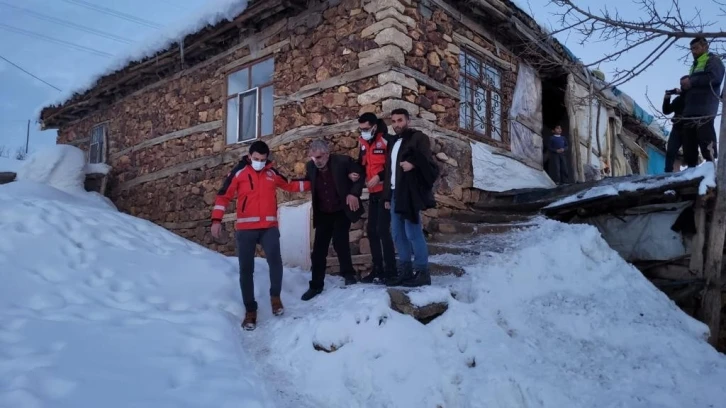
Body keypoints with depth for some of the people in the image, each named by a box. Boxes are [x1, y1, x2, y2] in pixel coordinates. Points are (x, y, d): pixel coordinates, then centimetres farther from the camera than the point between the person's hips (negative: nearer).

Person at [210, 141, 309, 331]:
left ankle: (275, 296, 7)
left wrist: (310, 184, 22)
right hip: (245, 228, -1)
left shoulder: (272, 173, 12)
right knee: (246, 269, 3)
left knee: (275, 261, -19)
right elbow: (223, 195, -1)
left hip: (269, 227, 1)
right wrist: (216, 219, -9)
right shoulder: (239, 172, 1)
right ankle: (250, 310, 17)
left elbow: (289, 186, 28)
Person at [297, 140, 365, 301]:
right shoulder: (310, 166, -5)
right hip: (323, 214, 4)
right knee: (318, 248, 1)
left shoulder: (343, 161, -16)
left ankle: (348, 274, 10)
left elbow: (360, 175, -6)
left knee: (339, 241, -14)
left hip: (342, 211, -4)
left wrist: (353, 193, -19)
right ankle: (316, 285, 10)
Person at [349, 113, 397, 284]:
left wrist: (380, 177, -19)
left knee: (382, 230, -9)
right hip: (373, 192, 8)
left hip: (385, 191, -8)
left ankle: (390, 270, 2)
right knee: (371, 230, 10)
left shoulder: (386, 140, -14)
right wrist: (355, 173, 1)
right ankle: (377, 269, 20)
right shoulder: (362, 142, 10)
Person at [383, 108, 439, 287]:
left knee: (413, 232, -8)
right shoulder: (393, 142, 20)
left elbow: (429, 164, -9)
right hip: (395, 194, 8)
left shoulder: (418, 138, -2)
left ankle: (422, 272, 0)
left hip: (410, 194, -8)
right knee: (398, 234, 9)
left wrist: (413, 164, -24)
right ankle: (405, 271, 16)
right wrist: (387, 195, 15)